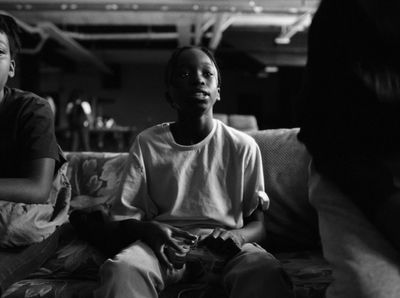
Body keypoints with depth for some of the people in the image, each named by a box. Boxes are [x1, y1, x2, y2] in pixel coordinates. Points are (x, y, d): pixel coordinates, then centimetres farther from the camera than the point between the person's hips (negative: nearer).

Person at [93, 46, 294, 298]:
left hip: (225, 245, 0)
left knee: (267, 273, -34)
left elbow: (258, 223, 6)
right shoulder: (147, 143, 5)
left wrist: (238, 236, -18)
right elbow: (127, 218, 6)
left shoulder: (243, 146, 3)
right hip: (166, 244, 1)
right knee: (121, 269, -33)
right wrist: (150, 230, -18)